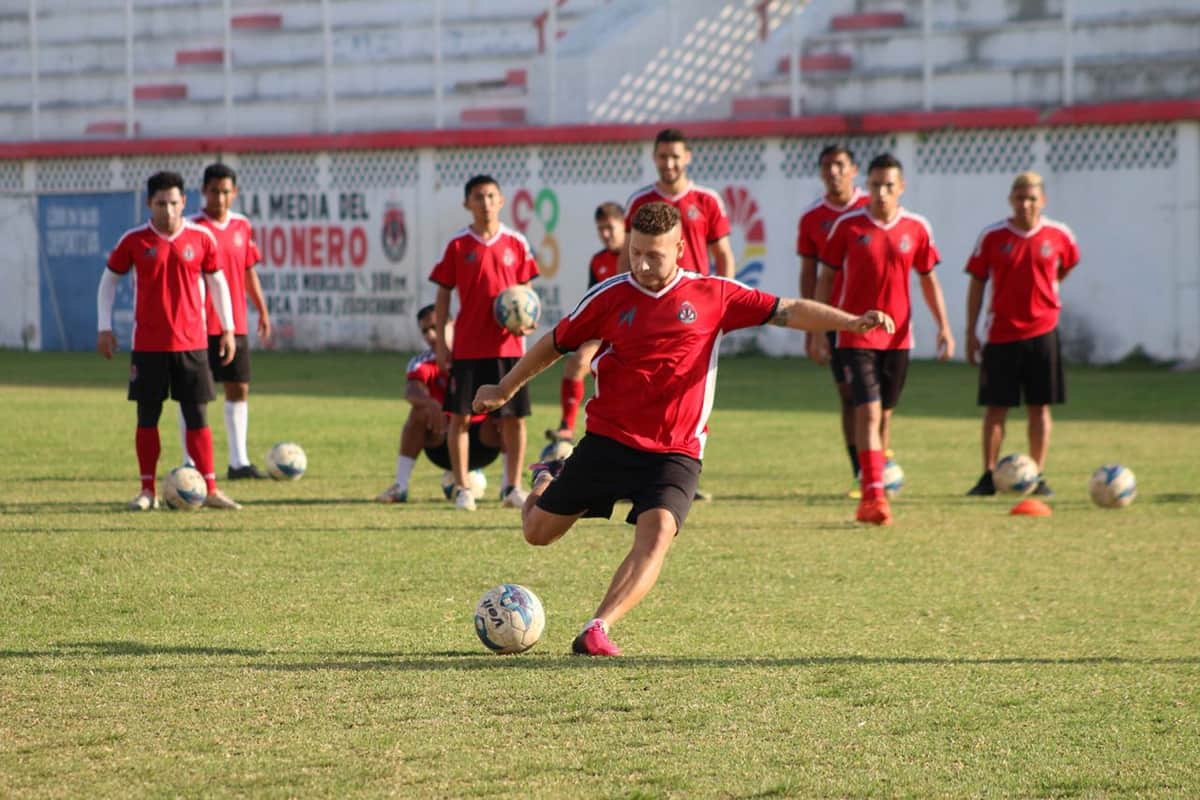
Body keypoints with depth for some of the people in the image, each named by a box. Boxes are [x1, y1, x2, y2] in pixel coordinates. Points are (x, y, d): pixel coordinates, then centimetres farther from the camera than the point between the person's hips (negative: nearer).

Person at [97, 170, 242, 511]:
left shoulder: (201, 238, 1)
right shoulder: (134, 241, -2)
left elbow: (217, 281, 11)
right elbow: (109, 279, 8)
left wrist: (228, 330, 9)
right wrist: (104, 327, 3)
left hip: (192, 342, 0)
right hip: (148, 344, 0)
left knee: (197, 415, 0)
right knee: (147, 416, 3)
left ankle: (210, 489, 1)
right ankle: (148, 491, 10)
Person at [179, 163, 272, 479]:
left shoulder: (242, 227, 8)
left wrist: (262, 311, 15)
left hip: (235, 324, 5)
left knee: (239, 389, 6)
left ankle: (239, 461, 11)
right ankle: (190, 462, 5)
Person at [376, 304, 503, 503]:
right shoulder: (422, 363, -3)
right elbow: (412, 391, -26)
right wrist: (430, 403, -48)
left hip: (481, 443, 0)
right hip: (444, 446, 0)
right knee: (420, 412, -26)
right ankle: (400, 487, -25)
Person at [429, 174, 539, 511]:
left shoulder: (516, 243, 4)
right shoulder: (457, 245, 0)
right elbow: (443, 294, 3)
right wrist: (440, 341, -2)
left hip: (508, 343, 1)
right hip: (467, 346, -1)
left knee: (514, 417, 2)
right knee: (460, 416, 1)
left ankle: (512, 486, 12)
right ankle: (461, 488, 11)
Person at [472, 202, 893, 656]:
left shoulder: (713, 296, -2)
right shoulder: (609, 297, -1)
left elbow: (787, 312, -3)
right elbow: (555, 344, 13)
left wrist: (852, 323, -16)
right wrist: (505, 390, 23)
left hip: (675, 452, -1)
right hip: (607, 441, 1)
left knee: (657, 532, -27)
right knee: (537, 532, 7)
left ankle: (597, 630, -31)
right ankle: (546, 481, 43)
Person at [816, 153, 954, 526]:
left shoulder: (916, 228, 2)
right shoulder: (847, 225, -5)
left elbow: (928, 279, 10)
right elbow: (826, 276, 2)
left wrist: (943, 327, 2)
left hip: (897, 337, 3)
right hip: (856, 336, -3)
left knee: (884, 414, 11)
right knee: (868, 411, -15)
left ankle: (871, 495, 23)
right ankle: (874, 495, -19)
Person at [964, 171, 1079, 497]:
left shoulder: (1058, 235, -1)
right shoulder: (992, 237, -4)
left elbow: (1068, 263, 20)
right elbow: (977, 283, 2)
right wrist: (971, 332, 0)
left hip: (1042, 331, 1)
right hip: (1001, 333, -1)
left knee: (1039, 406, 3)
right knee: (995, 406, 1)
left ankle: (1037, 476, 10)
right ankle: (989, 476, 7)